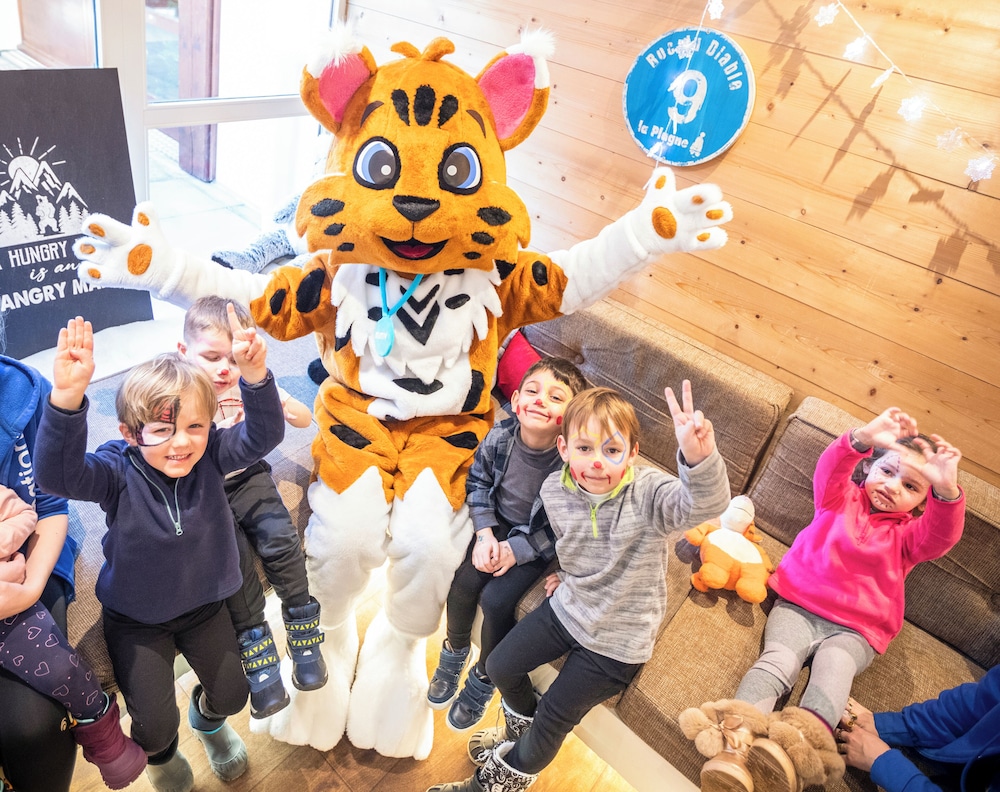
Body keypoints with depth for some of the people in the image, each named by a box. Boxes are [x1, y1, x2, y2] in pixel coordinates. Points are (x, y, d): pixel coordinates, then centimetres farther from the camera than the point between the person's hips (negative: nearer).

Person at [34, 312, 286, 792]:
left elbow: (262, 435, -29)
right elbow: (57, 473, -39)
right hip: (136, 617, -2)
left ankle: (207, 718, 50)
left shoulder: (210, 456, -16)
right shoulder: (118, 471, -22)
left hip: (204, 604, 2)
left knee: (233, 693, 10)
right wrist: (67, 396, -57)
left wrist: (254, 374, -49)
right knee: (155, 724, -1)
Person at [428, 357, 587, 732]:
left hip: (536, 541, -3)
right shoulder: (500, 437, -19)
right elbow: (478, 482, 0)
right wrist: (485, 533, -10)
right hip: (498, 524, 4)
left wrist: (516, 550, -19)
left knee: (496, 599, -16)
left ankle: (482, 679, 14)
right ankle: (455, 652, 20)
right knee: (464, 581, -13)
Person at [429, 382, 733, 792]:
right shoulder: (554, 490, -14)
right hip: (567, 605, 5)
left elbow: (704, 505, -52)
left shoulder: (649, 493, -30)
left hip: (617, 638, -5)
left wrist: (699, 458, -70)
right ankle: (522, 727, 51)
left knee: (555, 716, 8)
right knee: (500, 666, 16)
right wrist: (566, 572, 5)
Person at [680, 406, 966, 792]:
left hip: (853, 631, 1)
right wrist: (862, 438, -29)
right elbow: (830, 469, -7)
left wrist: (946, 489, -29)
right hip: (798, 605, 0)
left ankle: (803, 741, -56)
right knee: (777, 661, -27)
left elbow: (942, 535, -8)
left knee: (833, 669, -31)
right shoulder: (842, 498, 16)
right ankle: (735, 743, -49)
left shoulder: (908, 533, 16)